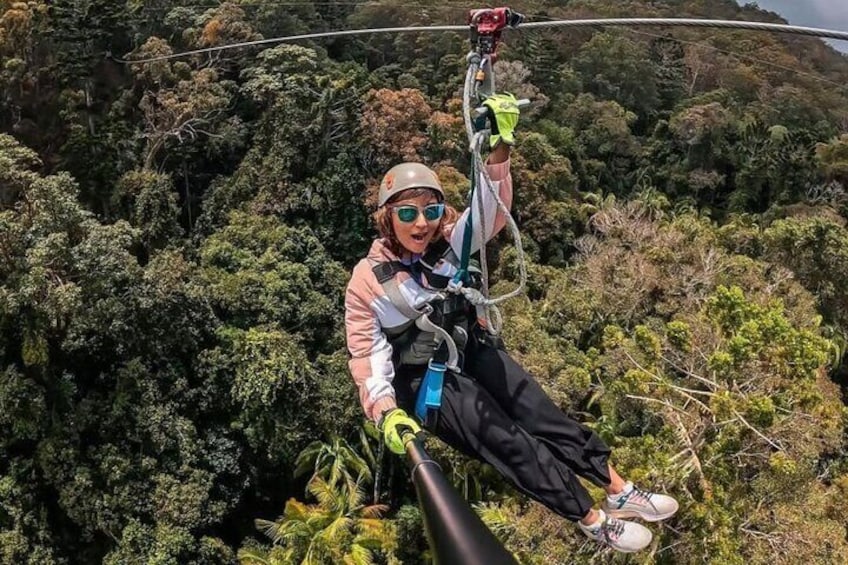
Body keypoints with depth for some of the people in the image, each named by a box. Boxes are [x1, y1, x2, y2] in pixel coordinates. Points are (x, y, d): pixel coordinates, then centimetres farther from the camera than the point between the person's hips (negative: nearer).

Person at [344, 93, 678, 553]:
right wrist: (386, 411, -23)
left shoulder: (449, 245, -4)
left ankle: (618, 491, 0)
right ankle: (594, 521, -9)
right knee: (506, 439, -15)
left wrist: (498, 149, -39)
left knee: (541, 415, -8)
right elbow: (367, 354, -9)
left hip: (474, 352, 4)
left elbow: (488, 210, -22)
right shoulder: (368, 280, -12)